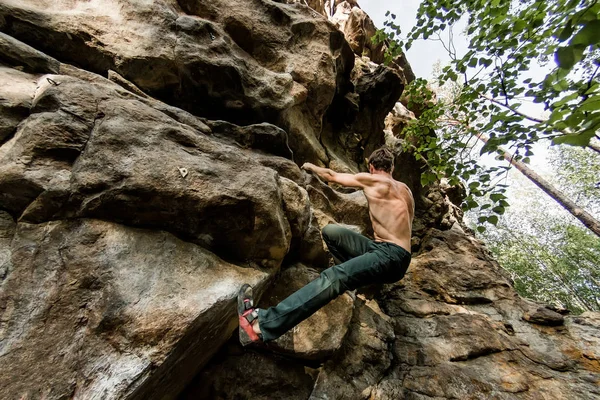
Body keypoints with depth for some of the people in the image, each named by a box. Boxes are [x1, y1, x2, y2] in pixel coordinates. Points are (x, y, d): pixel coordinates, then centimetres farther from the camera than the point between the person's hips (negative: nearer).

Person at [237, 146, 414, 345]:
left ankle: (262, 325, -39)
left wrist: (312, 167, 26)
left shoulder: (371, 179, -3)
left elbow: (332, 176, 9)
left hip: (391, 257, -8)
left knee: (333, 277, -29)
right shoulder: (404, 189, 18)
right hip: (384, 249, 8)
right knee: (330, 231, 6)